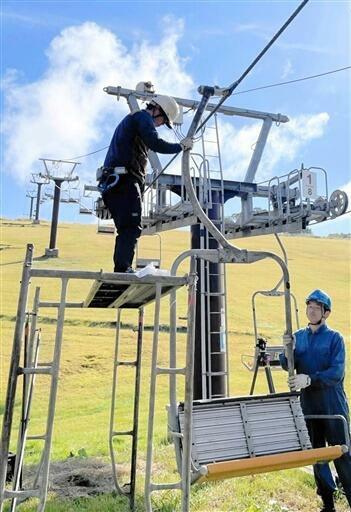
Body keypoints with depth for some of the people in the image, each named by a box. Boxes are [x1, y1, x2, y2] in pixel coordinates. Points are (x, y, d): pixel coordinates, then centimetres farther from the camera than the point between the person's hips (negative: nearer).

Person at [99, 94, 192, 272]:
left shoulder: (129, 120, 33)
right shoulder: (143, 117, 3)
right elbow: (155, 143, -15)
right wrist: (181, 146, -3)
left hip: (112, 182, 10)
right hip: (125, 180, -10)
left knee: (125, 230, 7)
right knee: (132, 227, -17)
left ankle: (120, 269, 3)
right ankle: (123, 268, -25)